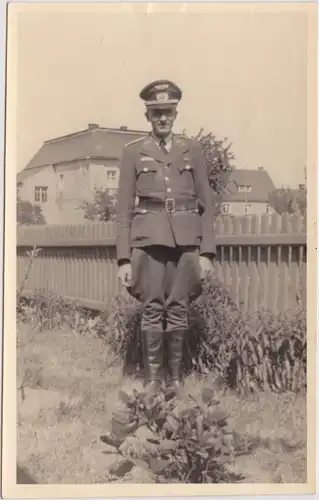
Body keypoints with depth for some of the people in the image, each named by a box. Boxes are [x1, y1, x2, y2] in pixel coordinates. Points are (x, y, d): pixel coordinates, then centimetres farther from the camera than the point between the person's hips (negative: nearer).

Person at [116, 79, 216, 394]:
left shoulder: (192, 149, 11)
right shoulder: (132, 152, 7)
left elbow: (206, 203, 9)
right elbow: (124, 208, 4)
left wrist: (207, 252, 1)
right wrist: (124, 258, -3)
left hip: (186, 239, 1)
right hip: (149, 238, -1)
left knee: (178, 309, 2)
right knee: (152, 309, -2)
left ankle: (175, 377, 14)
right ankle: (153, 377, 9)